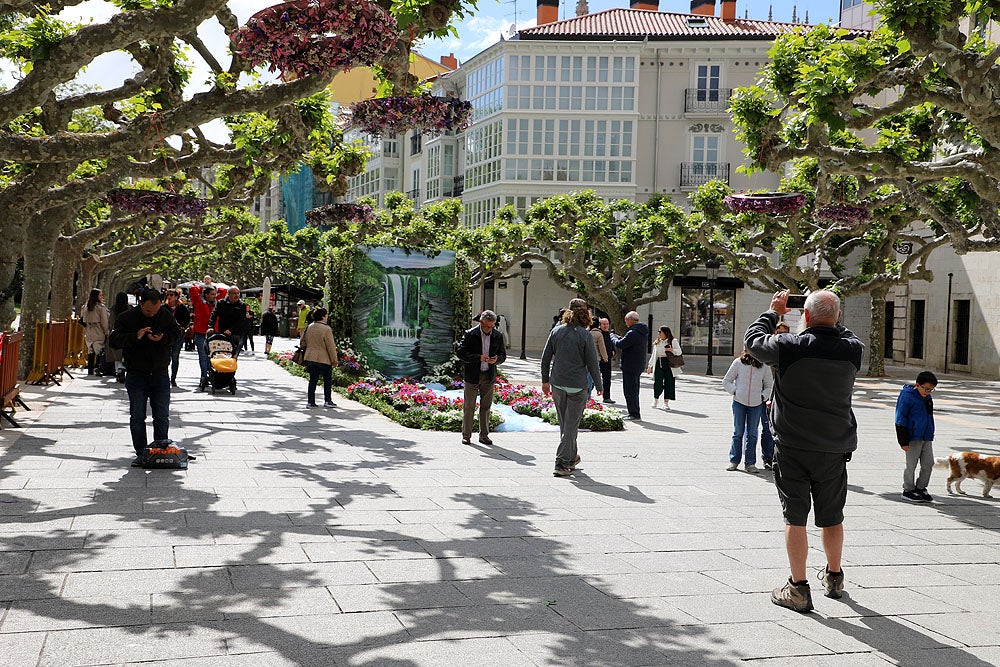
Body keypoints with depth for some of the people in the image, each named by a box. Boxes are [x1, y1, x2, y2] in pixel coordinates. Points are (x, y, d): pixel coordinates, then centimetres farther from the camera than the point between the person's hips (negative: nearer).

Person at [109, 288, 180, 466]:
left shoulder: (166, 315, 0)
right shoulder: (127, 317, -6)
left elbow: (176, 334, 6)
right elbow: (114, 340, -12)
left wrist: (163, 338, -15)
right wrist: (136, 336, -27)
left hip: (160, 375, 1)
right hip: (136, 376, -1)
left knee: (162, 417, 4)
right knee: (137, 417, 4)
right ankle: (141, 453, 12)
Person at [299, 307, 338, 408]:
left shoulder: (308, 328, 5)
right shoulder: (326, 329, -15)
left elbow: (302, 343, 13)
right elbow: (331, 346, -12)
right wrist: (334, 360, -5)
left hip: (310, 358, 5)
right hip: (324, 359, -5)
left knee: (313, 380, 10)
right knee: (328, 380, 10)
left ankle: (310, 401, 8)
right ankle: (327, 401, 10)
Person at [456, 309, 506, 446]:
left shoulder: (498, 336, 5)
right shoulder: (470, 334, -6)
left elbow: (503, 354, 11)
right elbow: (460, 353, -10)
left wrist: (497, 359, -13)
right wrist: (478, 358, -22)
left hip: (489, 376, 3)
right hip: (472, 375, -3)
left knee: (486, 406, 7)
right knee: (469, 406, 2)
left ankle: (484, 435, 16)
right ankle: (466, 435, 10)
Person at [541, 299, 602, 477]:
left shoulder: (556, 331, 2)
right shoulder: (585, 335, -11)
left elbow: (545, 357, 6)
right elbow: (592, 363, -8)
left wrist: (545, 380, 16)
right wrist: (598, 384, 6)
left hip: (557, 384, 5)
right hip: (577, 386, -5)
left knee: (564, 424, 18)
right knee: (571, 425, 1)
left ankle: (571, 457, 32)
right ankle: (561, 464, -3)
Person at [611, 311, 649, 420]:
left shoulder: (633, 333, -21)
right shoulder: (643, 332, 12)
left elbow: (620, 344, -21)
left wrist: (613, 337, -2)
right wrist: (618, 337, 12)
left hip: (630, 366, -10)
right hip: (639, 365, 10)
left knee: (629, 390, -5)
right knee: (634, 390, 17)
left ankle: (634, 413, -4)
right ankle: (634, 413, 23)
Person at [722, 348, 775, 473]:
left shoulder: (764, 366, 2)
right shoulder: (738, 362, 0)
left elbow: (769, 385, 12)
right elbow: (726, 381, 7)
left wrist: (763, 396, -3)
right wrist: (735, 391, -5)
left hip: (756, 404, 1)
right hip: (739, 402, 0)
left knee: (752, 434, 4)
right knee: (738, 432, 4)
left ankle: (750, 462, 11)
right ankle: (734, 460, 14)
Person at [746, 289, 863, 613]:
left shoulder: (789, 346, -15)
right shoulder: (852, 349, -5)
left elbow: (753, 338, 3)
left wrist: (773, 312, 17)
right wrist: (831, 320, 23)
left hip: (793, 446, -3)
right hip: (836, 447, 4)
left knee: (795, 517, 2)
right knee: (832, 516, 17)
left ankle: (798, 588, 3)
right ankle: (834, 577, 34)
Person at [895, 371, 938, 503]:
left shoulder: (927, 398, 10)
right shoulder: (907, 396, -12)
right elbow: (900, 419, -12)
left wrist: (931, 435, 25)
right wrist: (904, 441, -14)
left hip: (927, 437, 7)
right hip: (913, 437, -7)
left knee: (928, 464, 7)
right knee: (911, 465, 1)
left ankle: (920, 488, 21)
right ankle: (908, 490, 14)